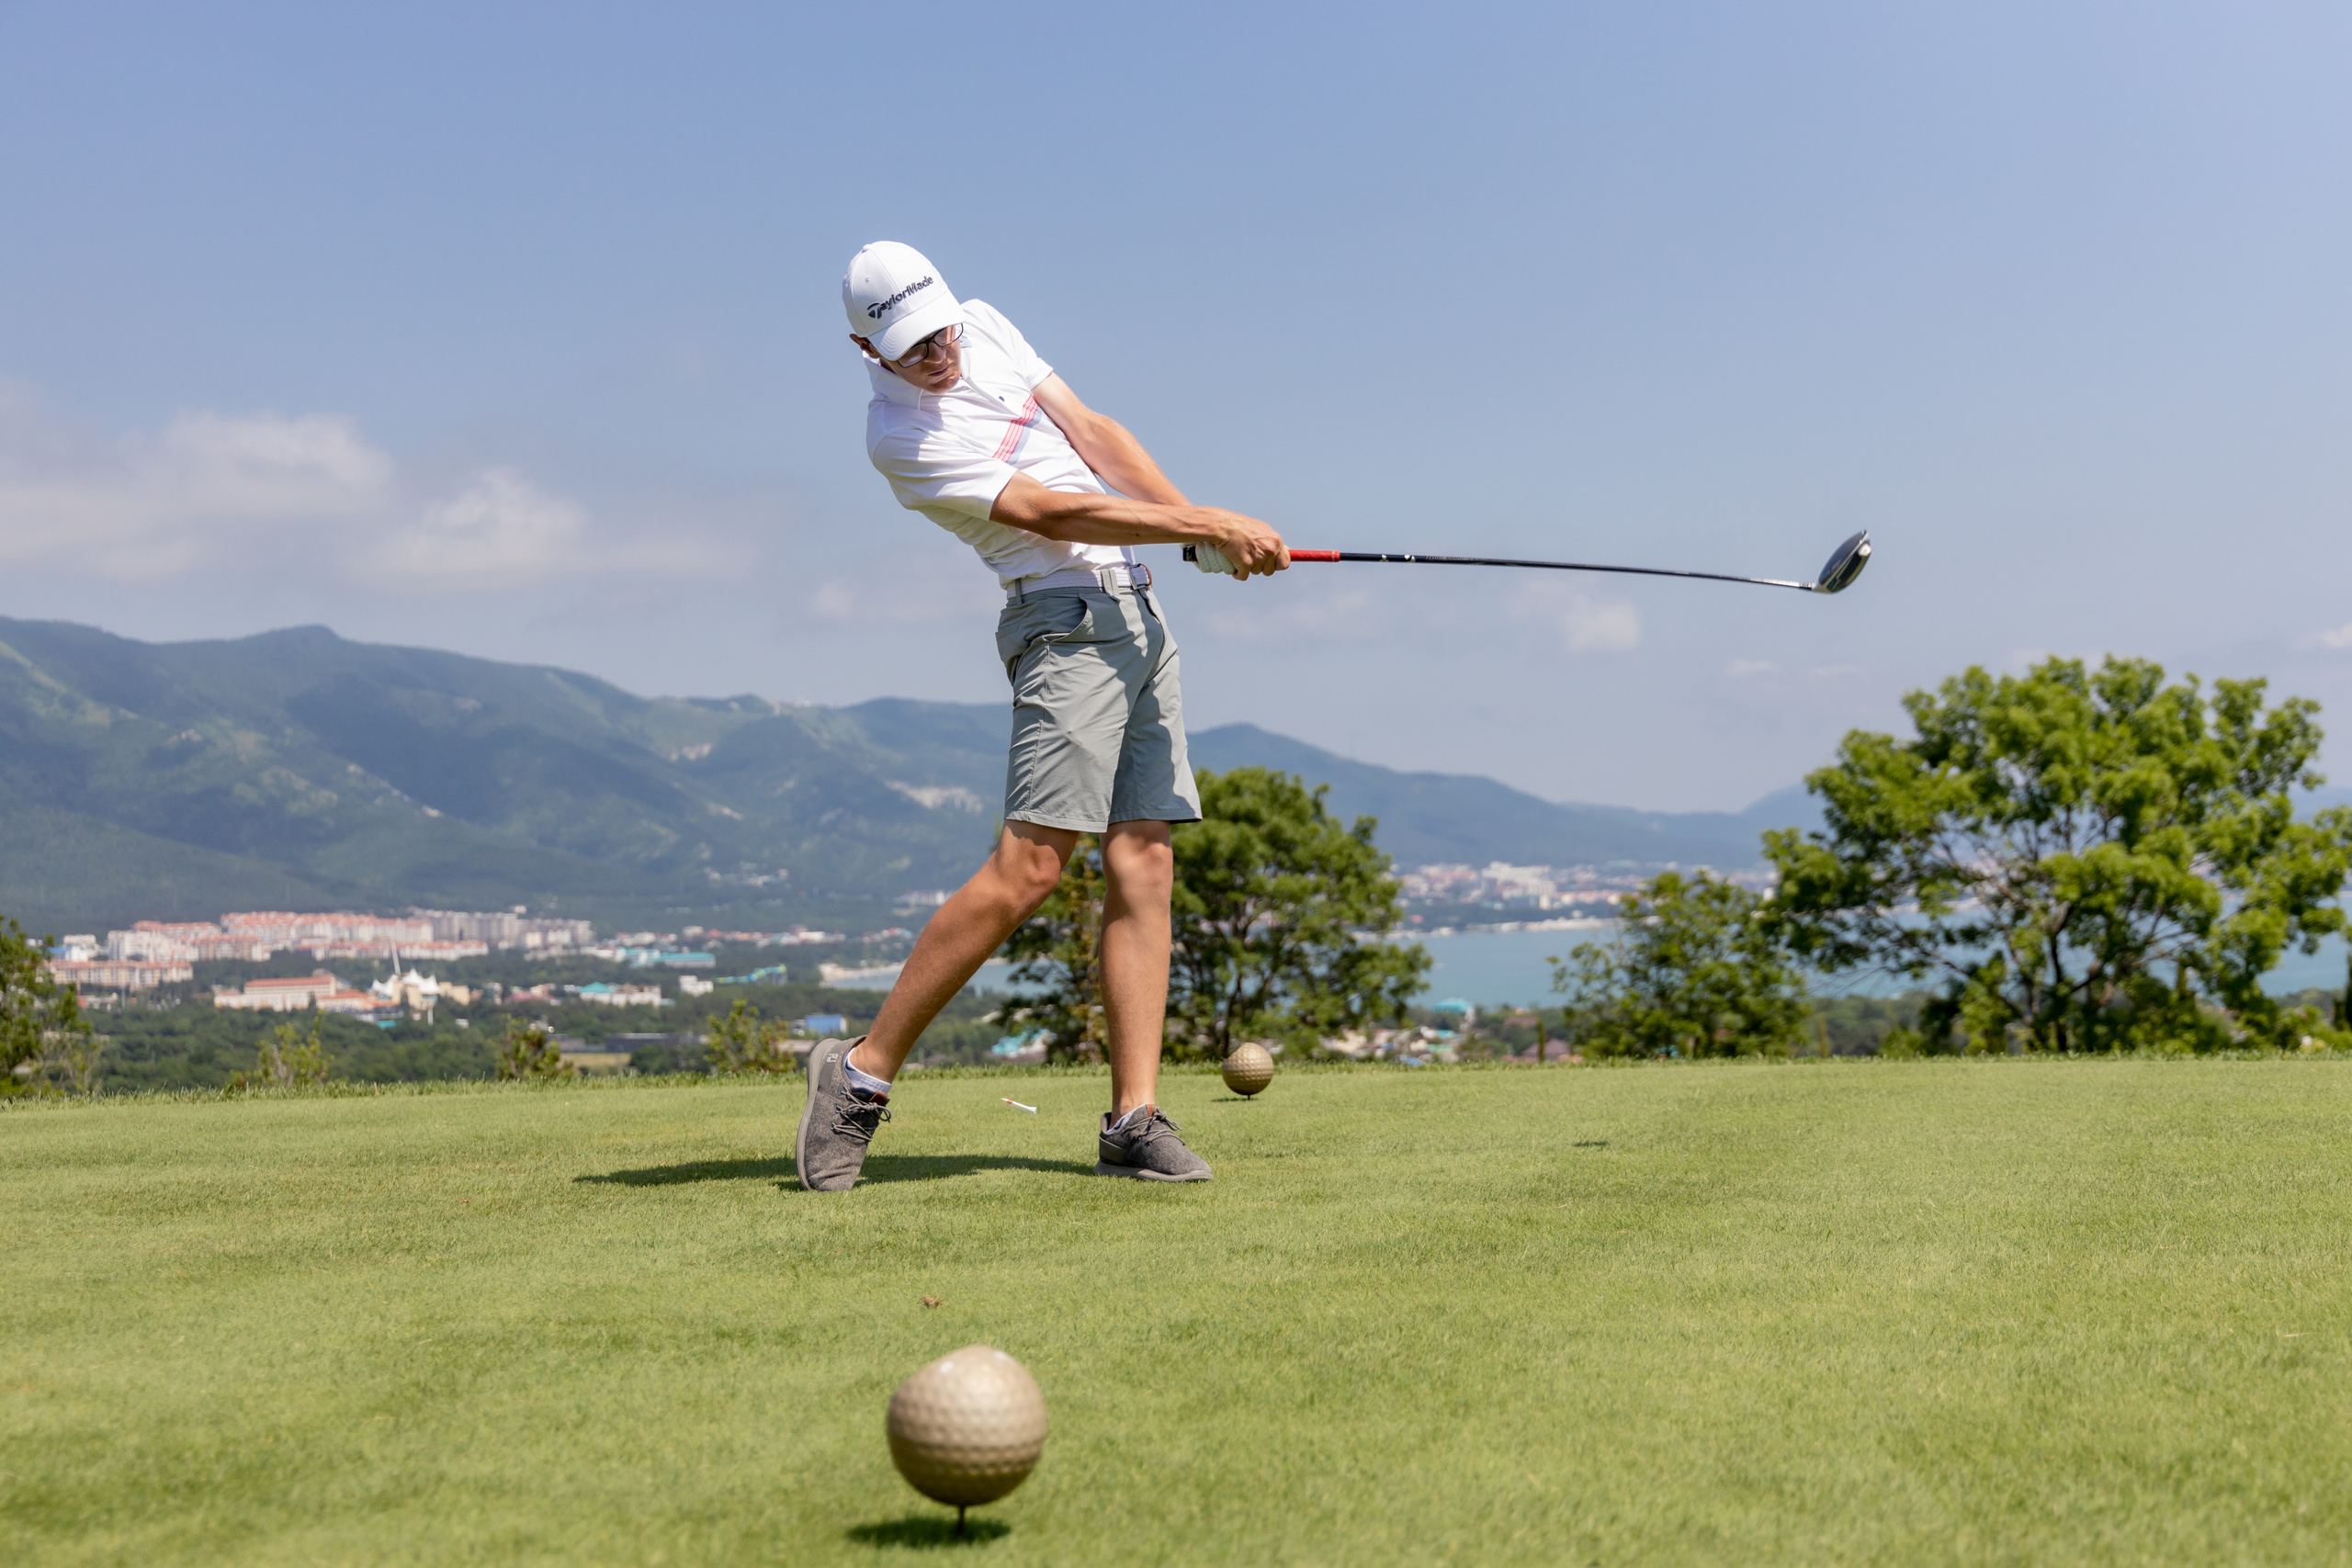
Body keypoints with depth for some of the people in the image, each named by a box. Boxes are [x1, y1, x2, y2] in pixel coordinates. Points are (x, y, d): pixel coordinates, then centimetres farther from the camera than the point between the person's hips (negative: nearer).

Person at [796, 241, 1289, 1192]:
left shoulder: (986, 326, 11)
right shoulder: (899, 437, -12)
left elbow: (1092, 435, 6)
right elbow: (1052, 516, -16)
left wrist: (1202, 526, -7)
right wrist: (1210, 526, -17)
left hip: (1137, 612, 8)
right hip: (1066, 620, -7)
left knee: (1144, 864, -1)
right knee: (1028, 865, -18)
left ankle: (1134, 1123, -3)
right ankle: (862, 1073, -7)